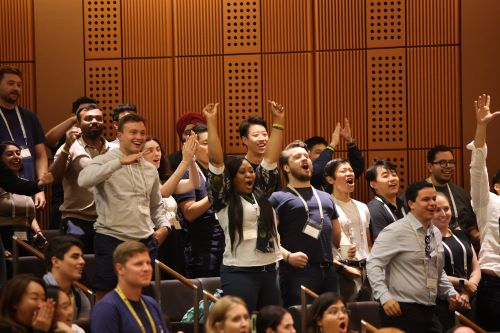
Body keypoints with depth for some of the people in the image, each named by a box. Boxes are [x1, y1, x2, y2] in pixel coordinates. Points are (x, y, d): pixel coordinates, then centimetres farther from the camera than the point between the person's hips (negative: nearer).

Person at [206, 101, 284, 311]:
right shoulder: (224, 200, 0)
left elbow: (270, 159, 14)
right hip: (239, 272, -6)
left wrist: (278, 121, 12)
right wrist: (211, 122, -11)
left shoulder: (260, 194, 14)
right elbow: (216, 160, -8)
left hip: (269, 270, 6)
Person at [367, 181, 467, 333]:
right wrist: (385, 297, -23)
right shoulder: (396, 231, -10)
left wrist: (451, 293, 10)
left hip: (429, 312, 7)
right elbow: (373, 264, -15)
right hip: (402, 311, -7)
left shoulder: (435, 233, 13)